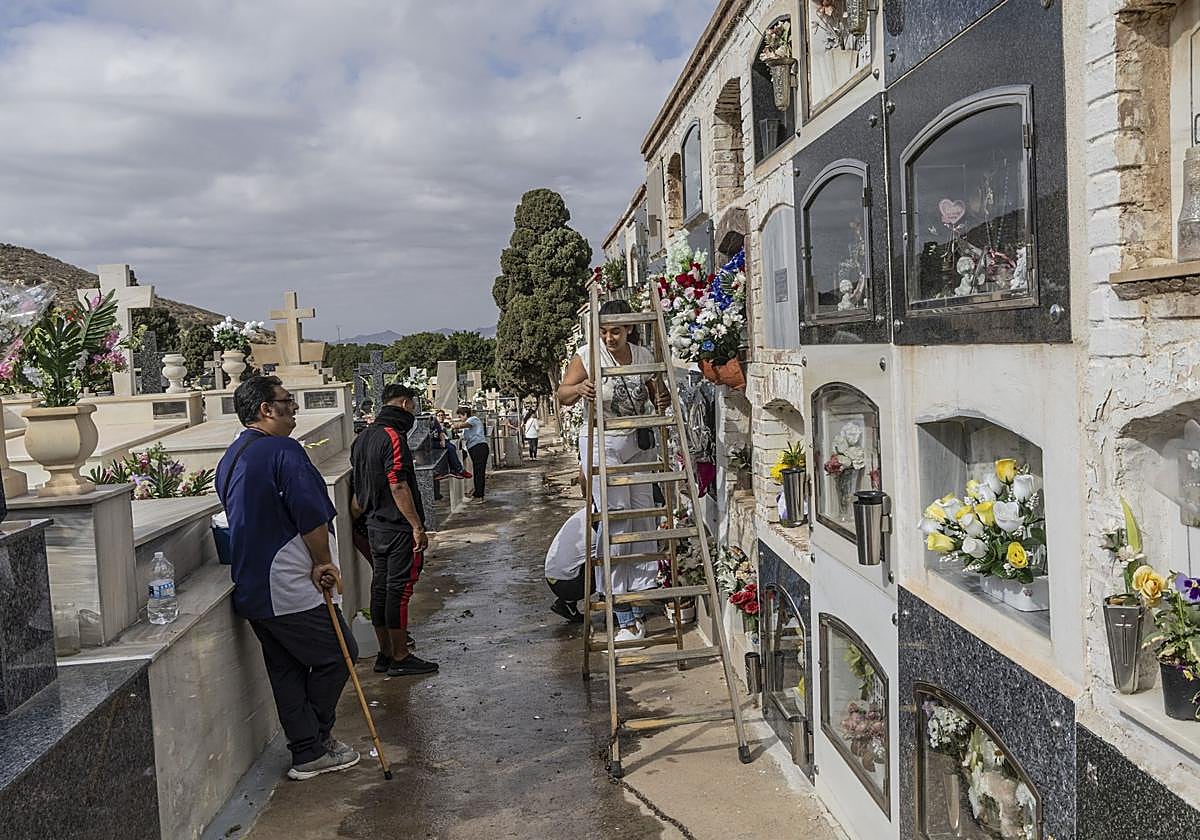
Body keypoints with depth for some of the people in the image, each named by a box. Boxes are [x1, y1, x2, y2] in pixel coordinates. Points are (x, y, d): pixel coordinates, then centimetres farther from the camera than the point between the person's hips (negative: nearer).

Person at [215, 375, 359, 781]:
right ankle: (316, 743, 16)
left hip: (251, 589, 10)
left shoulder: (229, 459, 14)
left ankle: (308, 753, 20)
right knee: (338, 655, 6)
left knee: (286, 669, 14)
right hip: (291, 589, -9)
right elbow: (312, 516, -21)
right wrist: (323, 564, -7)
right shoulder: (284, 451, -17)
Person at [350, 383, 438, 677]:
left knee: (381, 587, 13)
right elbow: (398, 486, -22)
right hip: (398, 528, -9)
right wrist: (418, 526, -21)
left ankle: (385, 654, 22)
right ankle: (400, 658, 3)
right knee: (399, 589, -3)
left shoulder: (363, 438, 14)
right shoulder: (392, 437, -16)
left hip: (375, 525, 10)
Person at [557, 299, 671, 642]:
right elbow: (562, 395, -14)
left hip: (639, 443, 4)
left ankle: (638, 606, 15)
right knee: (615, 522, -7)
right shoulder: (588, 356, -8)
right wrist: (579, 388, -36)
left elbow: (657, 395, 13)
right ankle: (625, 616, -1)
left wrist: (663, 398, -11)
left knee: (644, 518, 3)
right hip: (602, 446, -4)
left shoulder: (644, 356, 2)